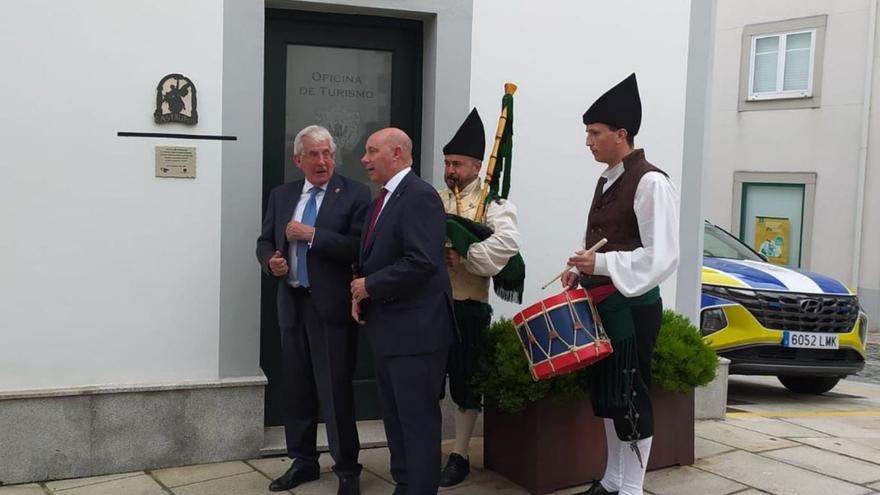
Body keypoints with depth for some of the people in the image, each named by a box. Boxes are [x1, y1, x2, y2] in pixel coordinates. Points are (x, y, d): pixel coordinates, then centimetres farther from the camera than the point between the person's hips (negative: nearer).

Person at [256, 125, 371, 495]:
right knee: (295, 387, 13)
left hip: (332, 306, -5)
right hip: (292, 304, 5)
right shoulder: (281, 196, 11)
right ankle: (303, 461, 27)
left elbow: (360, 248, -17)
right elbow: (265, 241, 16)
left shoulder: (355, 194, -6)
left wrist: (311, 235, -18)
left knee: (336, 389, -1)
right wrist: (270, 261, -6)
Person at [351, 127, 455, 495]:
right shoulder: (385, 198, 16)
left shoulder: (420, 196, -15)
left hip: (415, 328, -10)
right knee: (395, 417, 17)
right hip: (386, 326, 10)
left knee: (418, 420, -1)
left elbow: (422, 262, -25)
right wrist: (360, 293, 4)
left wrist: (370, 285, -15)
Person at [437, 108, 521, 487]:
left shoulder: (492, 201, -6)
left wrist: (464, 257, -24)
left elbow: (507, 242, -23)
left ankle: (459, 456, 17)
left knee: (464, 382, 5)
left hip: (468, 306, -5)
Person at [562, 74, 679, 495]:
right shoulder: (606, 181, 12)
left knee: (630, 401, 0)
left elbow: (662, 257, -21)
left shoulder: (650, 183, -16)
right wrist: (583, 271, 5)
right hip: (602, 304, 9)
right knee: (605, 396, 17)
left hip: (633, 307, -9)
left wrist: (602, 264, -23)